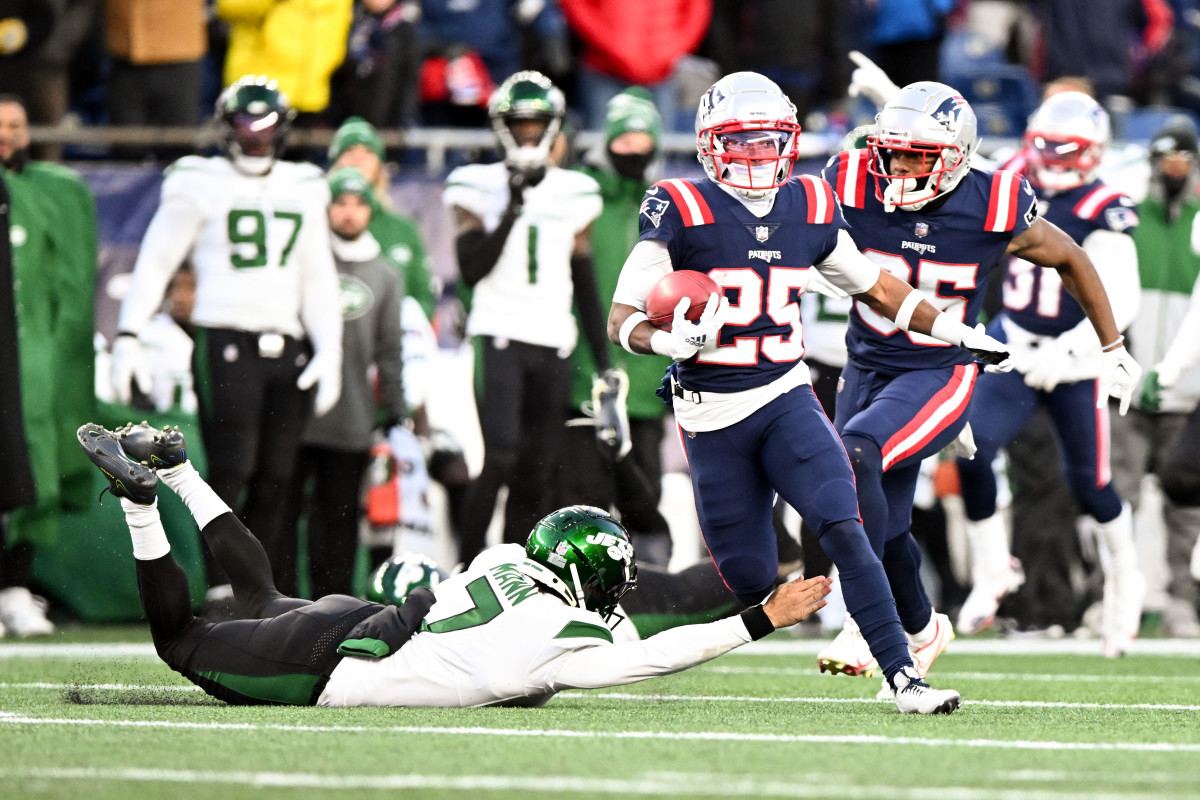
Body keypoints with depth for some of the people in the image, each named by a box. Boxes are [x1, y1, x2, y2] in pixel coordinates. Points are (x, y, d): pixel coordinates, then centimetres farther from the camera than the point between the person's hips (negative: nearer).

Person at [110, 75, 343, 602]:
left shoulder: (303, 190, 17)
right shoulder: (201, 185, 3)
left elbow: (318, 278, 20)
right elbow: (155, 261, 3)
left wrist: (329, 351, 11)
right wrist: (127, 335, -5)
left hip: (286, 349, 5)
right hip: (225, 342, -5)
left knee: (275, 476, 2)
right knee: (231, 469, -12)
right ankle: (220, 588, -9)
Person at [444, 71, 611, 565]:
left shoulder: (572, 194, 12)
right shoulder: (479, 189, 1)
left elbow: (585, 286, 15)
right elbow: (472, 269, -8)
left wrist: (603, 362, 12)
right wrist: (511, 213, -16)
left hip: (554, 344, 4)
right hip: (498, 338, -4)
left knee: (538, 470, 1)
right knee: (499, 458, -18)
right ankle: (467, 570, -11)